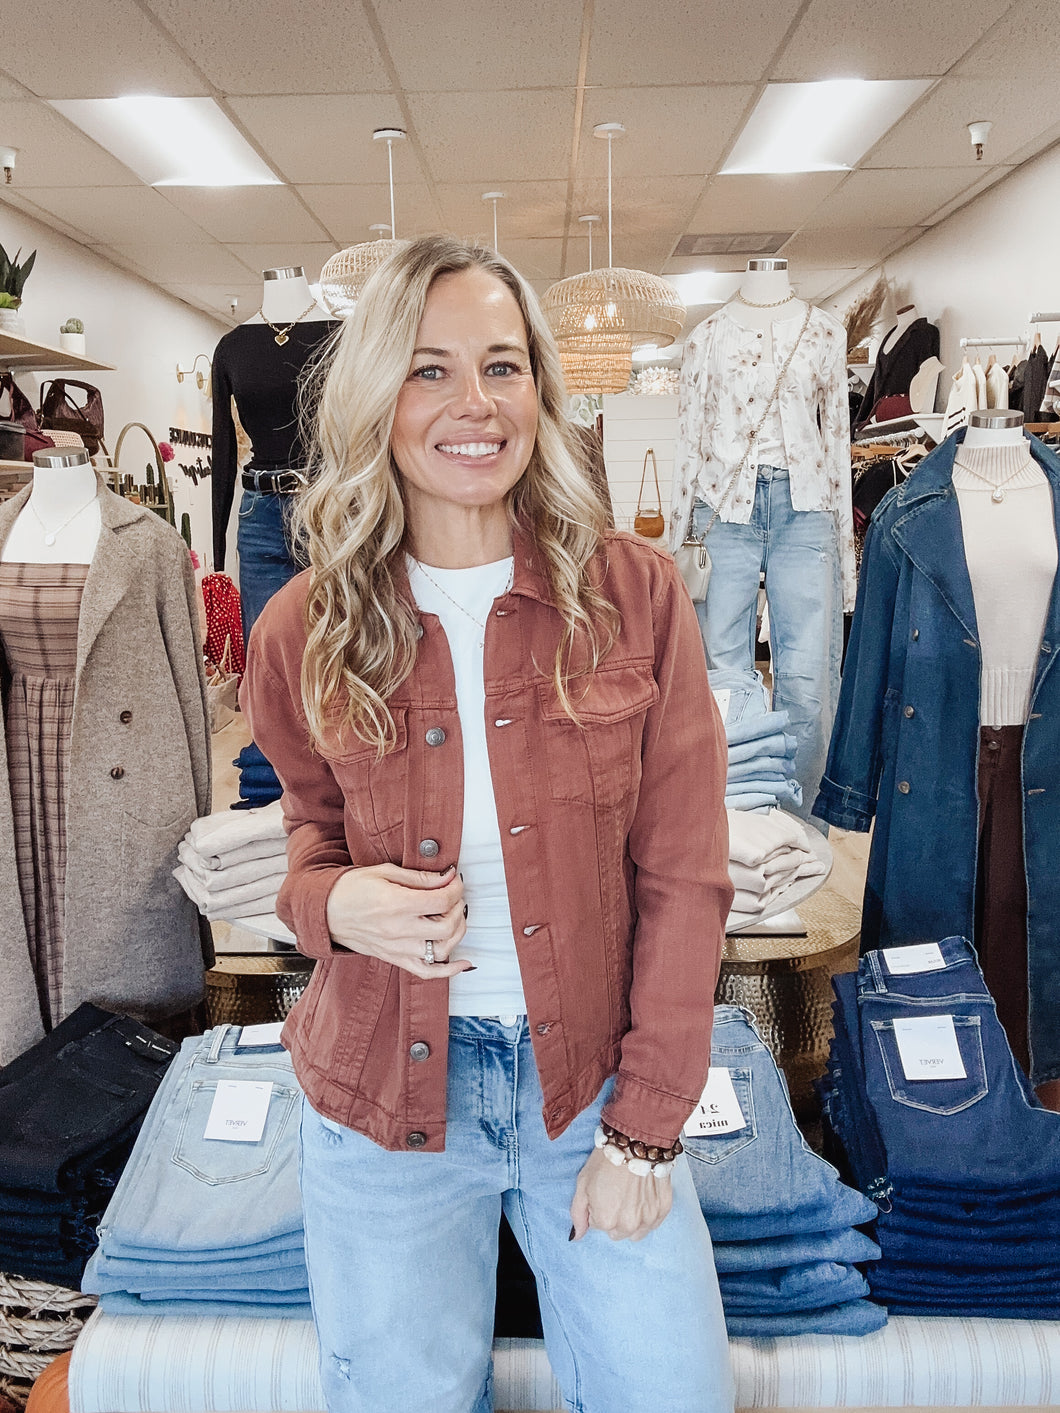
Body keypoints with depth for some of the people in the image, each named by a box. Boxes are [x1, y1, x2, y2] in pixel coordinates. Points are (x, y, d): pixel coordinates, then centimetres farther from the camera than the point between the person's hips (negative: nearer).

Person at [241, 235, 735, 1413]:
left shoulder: (633, 593, -9)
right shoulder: (306, 628, -5)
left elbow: (682, 877, -6)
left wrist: (644, 1126, -8)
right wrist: (334, 900, -15)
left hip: (596, 1084, 0)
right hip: (385, 1103, 1)